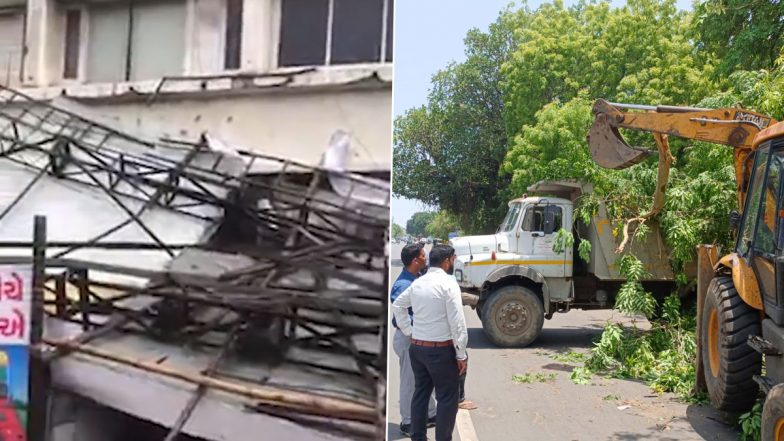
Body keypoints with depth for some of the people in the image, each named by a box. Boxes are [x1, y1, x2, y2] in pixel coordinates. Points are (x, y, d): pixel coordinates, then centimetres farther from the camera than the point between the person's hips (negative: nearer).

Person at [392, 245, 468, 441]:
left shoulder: (417, 283, 8)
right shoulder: (448, 282, -14)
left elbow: (397, 306, 21)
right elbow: (457, 322, -18)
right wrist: (461, 355, -12)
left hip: (417, 347, 7)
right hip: (441, 350, -7)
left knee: (421, 392, 17)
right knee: (447, 397, 4)